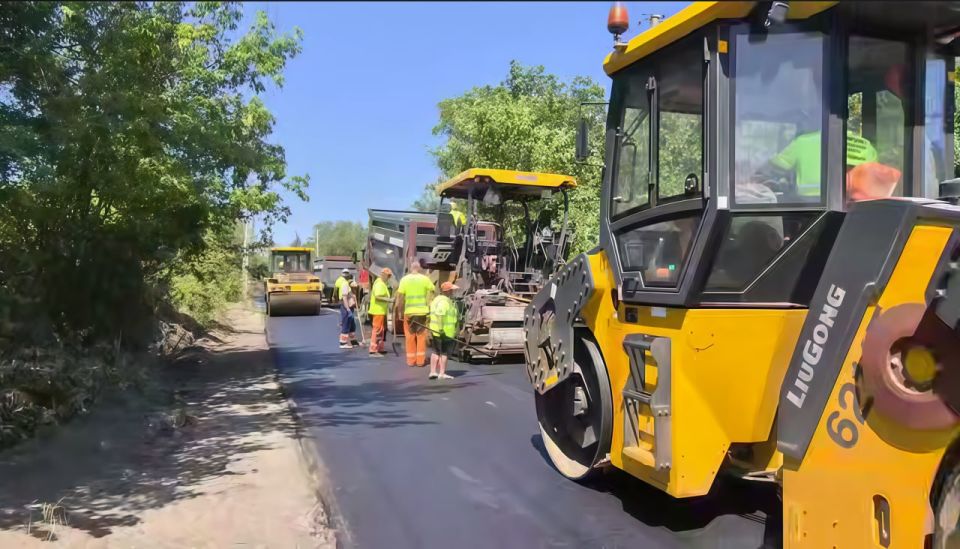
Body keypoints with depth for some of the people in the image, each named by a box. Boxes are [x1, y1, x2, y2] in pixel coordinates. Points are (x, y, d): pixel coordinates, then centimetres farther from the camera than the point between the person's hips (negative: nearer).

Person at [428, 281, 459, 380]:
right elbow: (439, 315, -27)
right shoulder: (444, 301, -16)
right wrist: (441, 329, -30)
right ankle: (442, 373, 1)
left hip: (435, 331, 9)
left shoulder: (437, 299, 16)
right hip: (445, 332, -9)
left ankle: (433, 372, 16)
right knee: (445, 352, -1)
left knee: (436, 351, 15)